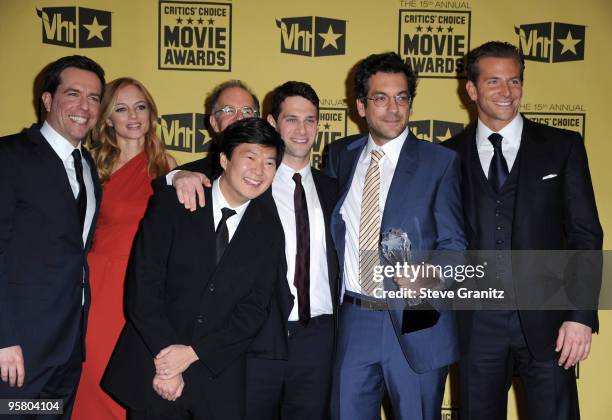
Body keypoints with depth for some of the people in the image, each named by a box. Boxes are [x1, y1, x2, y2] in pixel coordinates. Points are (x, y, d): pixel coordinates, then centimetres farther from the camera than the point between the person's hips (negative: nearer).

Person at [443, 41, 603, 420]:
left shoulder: (563, 146, 3)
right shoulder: (450, 155, 5)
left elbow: (585, 234, 0)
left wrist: (581, 316, -8)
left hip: (546, 318, -1)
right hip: (476, 321, 1)